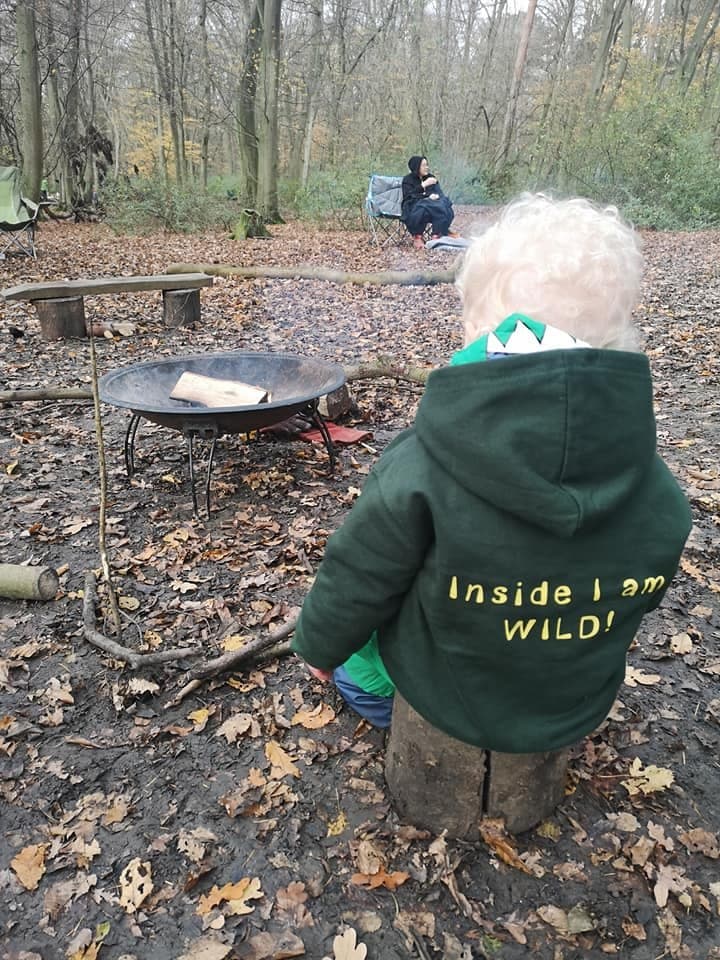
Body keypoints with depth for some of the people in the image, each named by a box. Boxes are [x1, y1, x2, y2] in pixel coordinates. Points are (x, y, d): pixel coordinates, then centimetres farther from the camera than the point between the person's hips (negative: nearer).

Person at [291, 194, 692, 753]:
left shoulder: (420, 472, -32)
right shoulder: (662, 497, -18)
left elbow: (354, 590, -20)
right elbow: (641, 599, 0)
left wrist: (318, 646, 3)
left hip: (449, 701, -3)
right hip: (577, 710, 4)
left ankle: (370, 687, 46)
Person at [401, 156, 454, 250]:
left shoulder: (431, 178, 13)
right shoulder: (408, 180, 1)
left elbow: (440, 193, 5)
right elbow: (409, 196, -15)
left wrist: (436, 196, -19)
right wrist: (423, 185, -20)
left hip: (430, 205, 4)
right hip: (413, 208, -4)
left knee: (443, 208, -27)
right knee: (422, 209, -38)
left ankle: (437, 236, -31)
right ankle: (417, 237, -23)